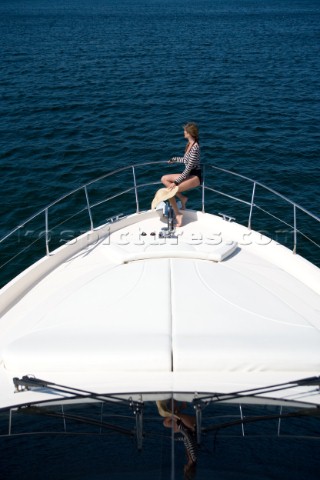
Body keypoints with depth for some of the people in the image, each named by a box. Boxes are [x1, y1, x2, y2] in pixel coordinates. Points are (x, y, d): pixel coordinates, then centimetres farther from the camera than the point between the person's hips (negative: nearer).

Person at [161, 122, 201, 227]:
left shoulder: (195, 147, -22)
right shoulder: (190, 144, 6)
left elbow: (188, 168, -24)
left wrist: (176, 182, -23)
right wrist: (174, 159, 31)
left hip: (195, 177, -10)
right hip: (188, 174, 10)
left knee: (170, 190, -22)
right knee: (164, 179, 7)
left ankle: (178, 214, -9)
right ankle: (182, 198, 6)